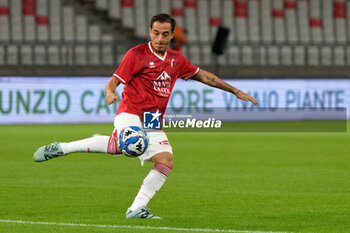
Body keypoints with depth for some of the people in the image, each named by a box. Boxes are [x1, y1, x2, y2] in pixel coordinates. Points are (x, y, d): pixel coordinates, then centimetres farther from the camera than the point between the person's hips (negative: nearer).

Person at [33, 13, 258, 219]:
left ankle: (137, 209, -10)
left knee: (166, 162, -13)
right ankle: (61, 148, -25)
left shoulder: (176, 59, 16)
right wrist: (110, 92, -29)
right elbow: (115, 80, -5)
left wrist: (235, 91, 28)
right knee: (120, 145, -36)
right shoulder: (137, 54, -1)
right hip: (131, 113, -7)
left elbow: (202, 75, 27)